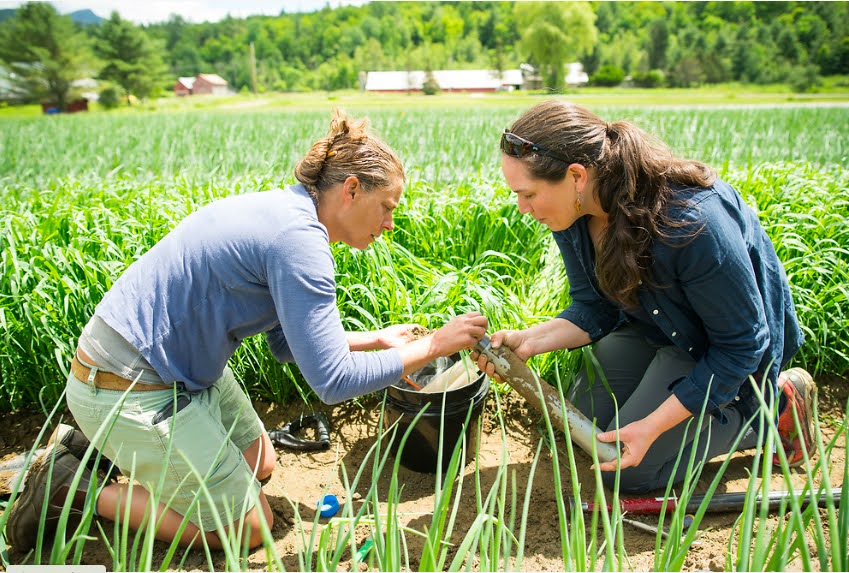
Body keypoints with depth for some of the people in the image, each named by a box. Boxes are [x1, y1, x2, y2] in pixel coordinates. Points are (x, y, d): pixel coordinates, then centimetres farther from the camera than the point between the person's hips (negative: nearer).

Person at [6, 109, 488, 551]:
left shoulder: (285, 214, 5)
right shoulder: (299, 238, -26)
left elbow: (290, 343, 11)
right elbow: (333, 381, -26)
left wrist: (377, 339, 8)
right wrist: (432, 347, -17)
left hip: (177, 366, 10)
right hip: (130, 389, -10)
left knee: (260, 465, 23)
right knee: (247, 529, 4)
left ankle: (105, 447, 22)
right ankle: (76, 486, 8)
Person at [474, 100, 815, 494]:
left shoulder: (693, 220, -39)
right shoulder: (572, 212, -18)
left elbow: (741, 344, -26)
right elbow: (593, 309, -5)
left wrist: (653, 426, -26)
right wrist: (530, 340, -24)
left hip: (716, 349, -6)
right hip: (651, 326, 7)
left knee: (624, 472, -6)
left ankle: (772, 407, 8)